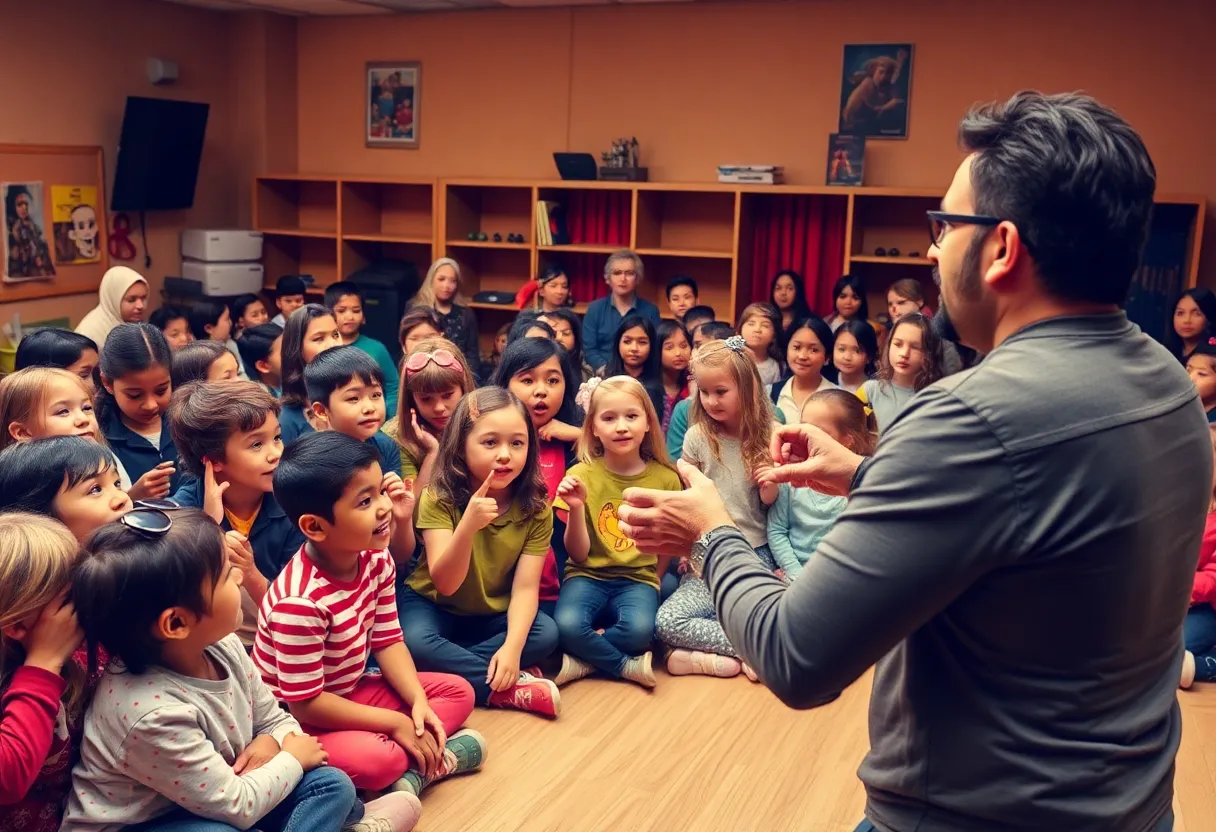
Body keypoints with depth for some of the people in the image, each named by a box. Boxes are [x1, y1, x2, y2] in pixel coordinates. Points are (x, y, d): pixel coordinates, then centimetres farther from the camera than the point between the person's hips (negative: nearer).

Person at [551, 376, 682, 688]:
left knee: (639, 629, -32)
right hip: (589, 575, 0)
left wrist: (648, 588, -2)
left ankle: (584, 660, -8)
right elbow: (578, 555, -5)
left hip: (639, 579, 0)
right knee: (568, 625, -31)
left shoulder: (666, 479, -2)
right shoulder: (581, 475, -5)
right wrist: (575, 509, -21)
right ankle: (628, 666, -9)